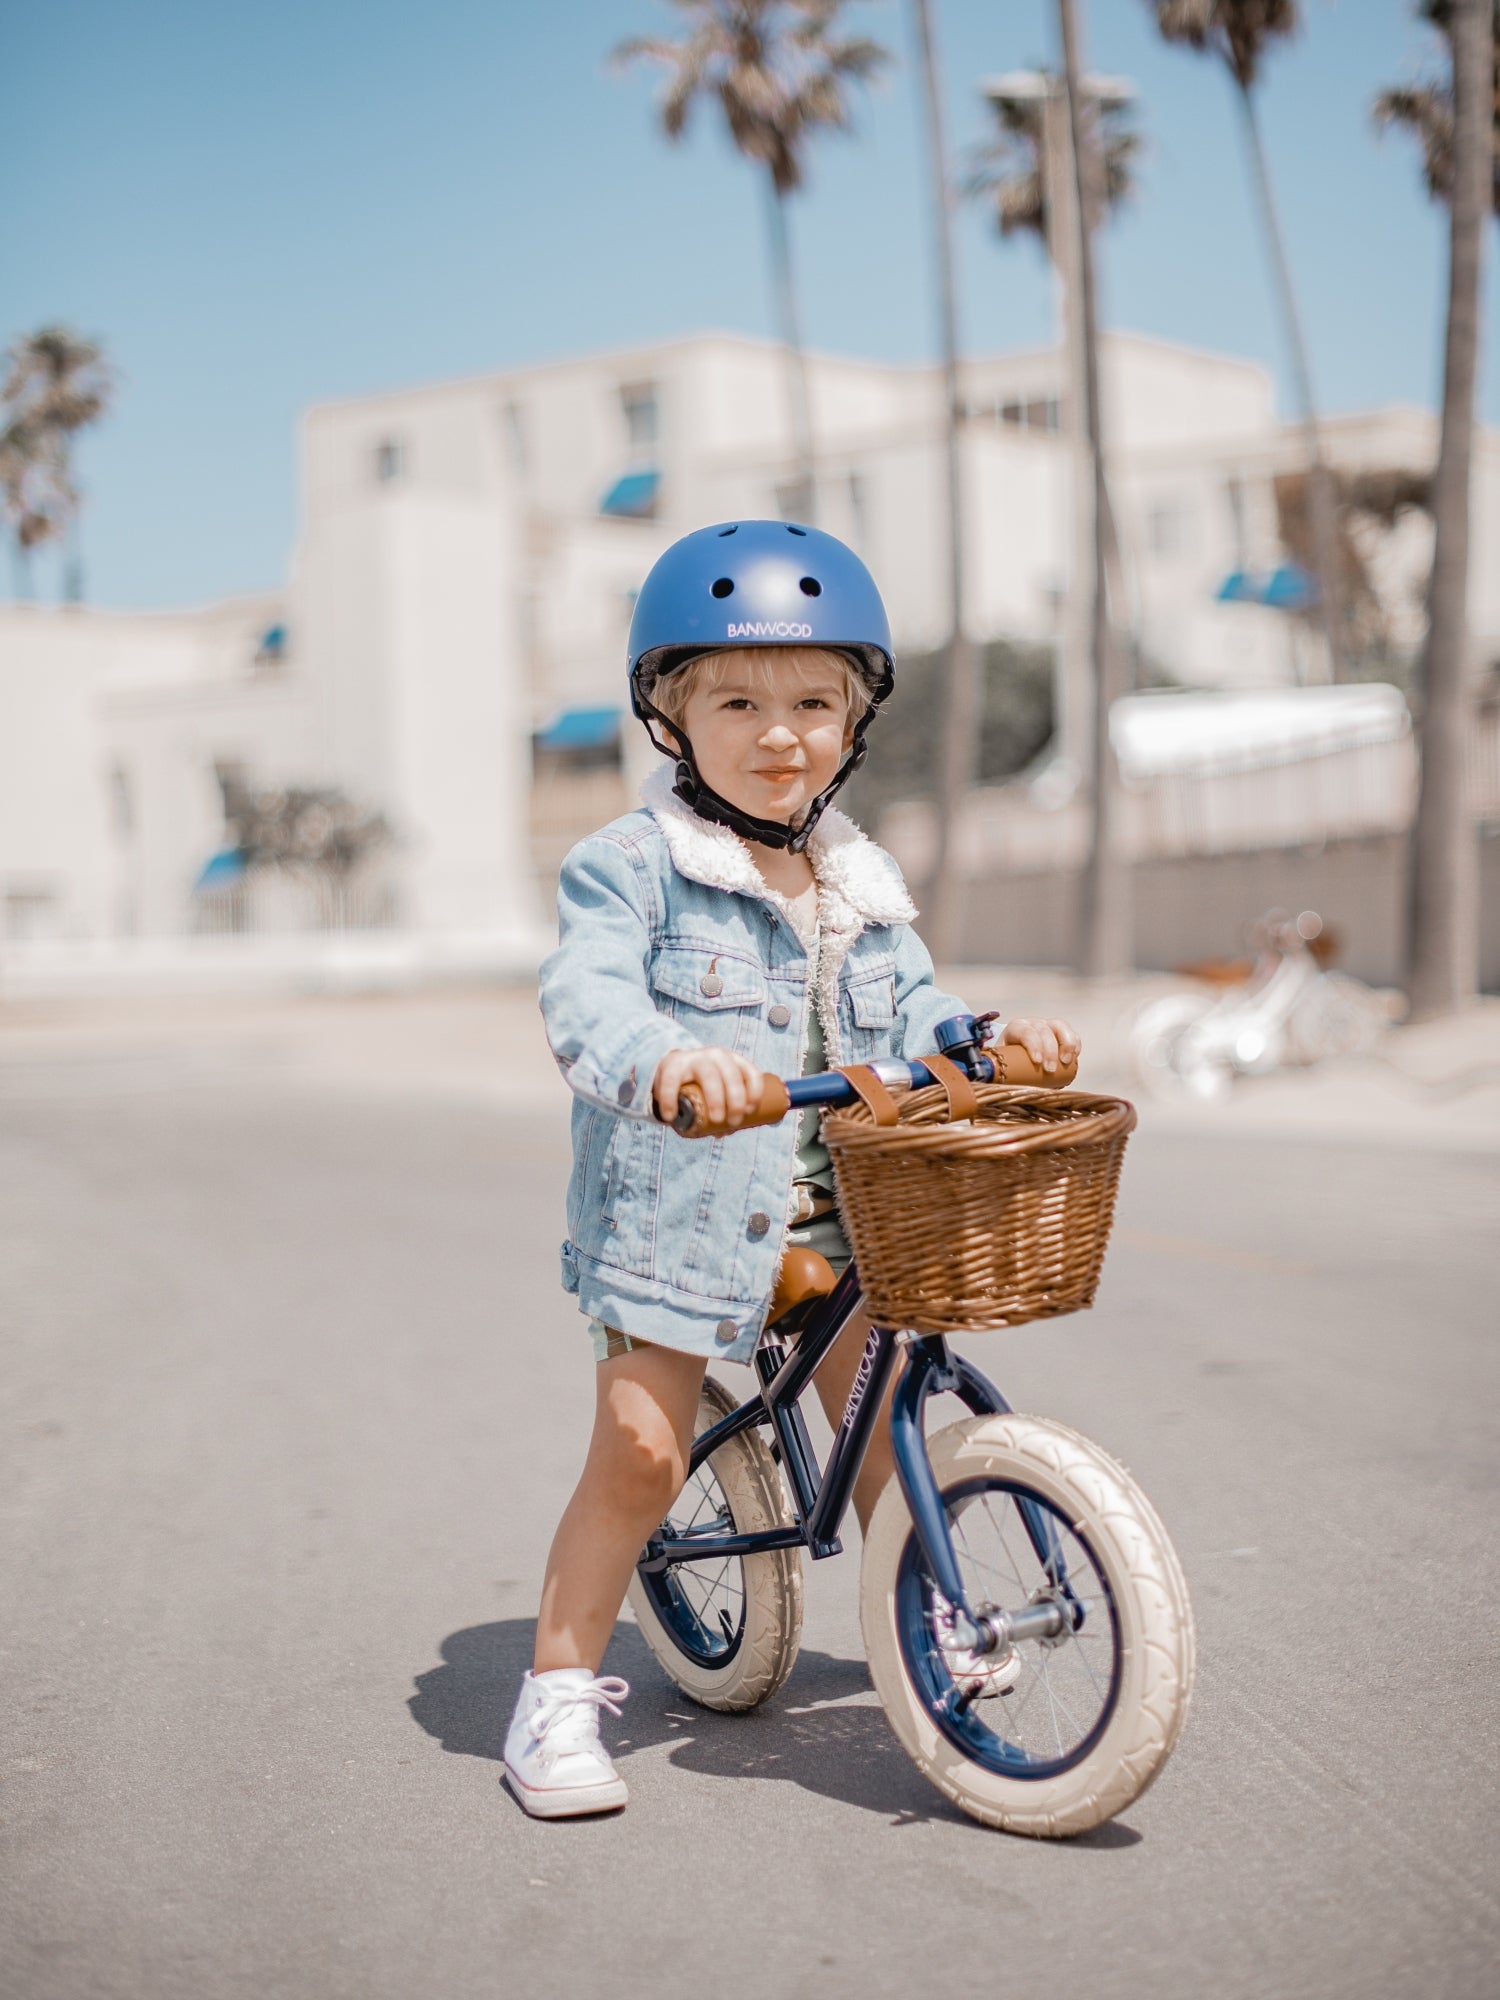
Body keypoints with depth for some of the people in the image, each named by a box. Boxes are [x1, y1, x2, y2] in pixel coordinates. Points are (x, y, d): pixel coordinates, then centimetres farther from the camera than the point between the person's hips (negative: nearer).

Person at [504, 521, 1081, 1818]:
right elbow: (585, 996, -23)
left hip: (835, 1219, 5)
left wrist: (992, 1040, -5)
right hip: (677, 1214, -5)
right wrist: (662, 1060, -45)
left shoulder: (861, 883, 12)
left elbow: (910, 1008, 17)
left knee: (887, 1426, 6)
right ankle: (560, 1693, 10)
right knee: (639, 1455, -6)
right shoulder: (632, 864, -9)